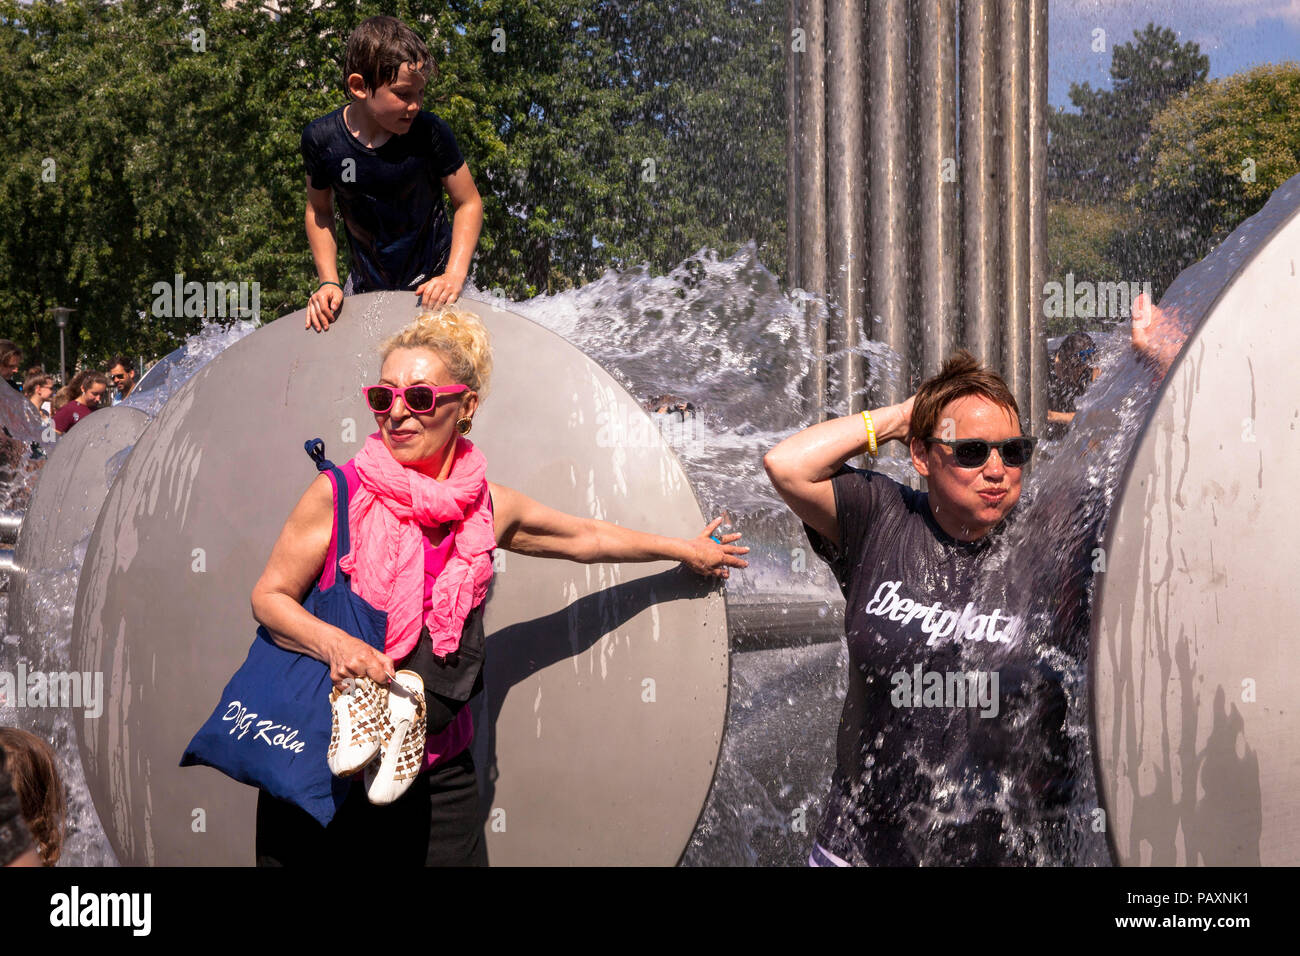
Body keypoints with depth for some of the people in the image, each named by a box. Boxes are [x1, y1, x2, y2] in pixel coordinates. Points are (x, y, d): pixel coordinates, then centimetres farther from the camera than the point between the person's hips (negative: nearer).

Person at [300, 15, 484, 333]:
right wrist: (329, 282, -7)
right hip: (366, 287, 2)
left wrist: (454, 275, -19)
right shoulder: (321, 139, -15)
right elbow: (319, 212, 2)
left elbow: (468, 203, -8)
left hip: (430, 285, -2)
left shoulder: (430, 134, -20)